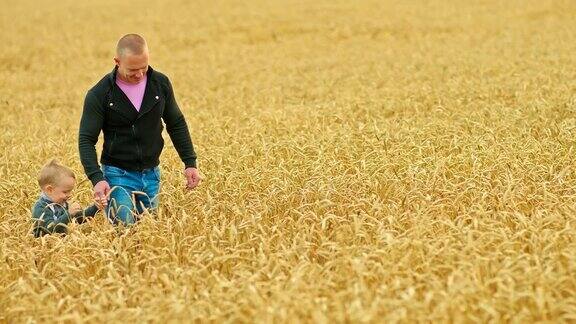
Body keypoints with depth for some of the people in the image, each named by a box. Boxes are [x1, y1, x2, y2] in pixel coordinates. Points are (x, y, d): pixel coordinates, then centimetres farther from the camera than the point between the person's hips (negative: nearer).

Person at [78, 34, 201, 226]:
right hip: (118, 174, -4)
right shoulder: (99, 94, -13)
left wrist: (190, 163, 4)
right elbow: (86, 140, -11)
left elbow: (176, 124, 10)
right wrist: (97, 179, -25)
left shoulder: (161, 84, -2)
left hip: (151, 174, 4)